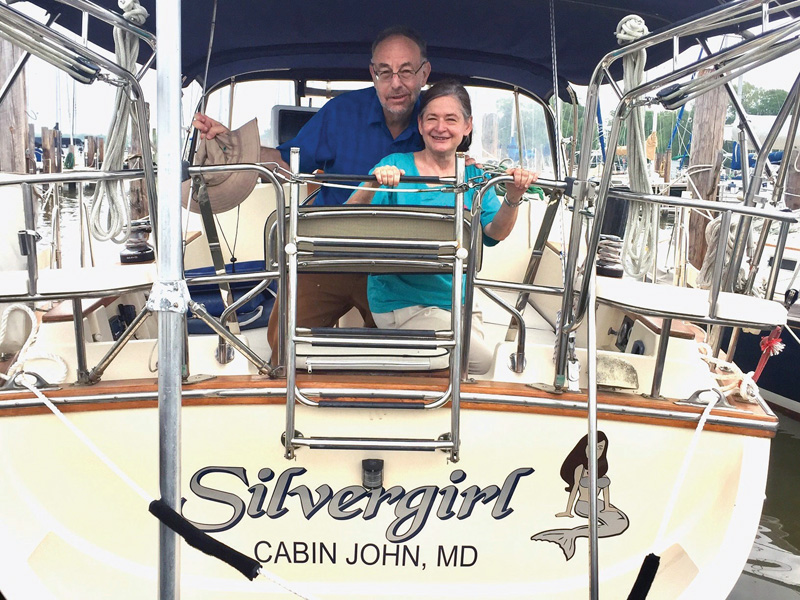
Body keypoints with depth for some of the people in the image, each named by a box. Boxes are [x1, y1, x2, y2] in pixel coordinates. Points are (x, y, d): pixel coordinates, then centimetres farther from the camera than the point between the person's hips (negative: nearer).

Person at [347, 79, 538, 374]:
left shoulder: (473, 176, 6)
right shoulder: (395, 166, -6)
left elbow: (495, 232, -8)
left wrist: (513, 200, -27)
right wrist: (371, 186, -35)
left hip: (457, 299, 5)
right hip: (401, 302, -5)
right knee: (480, 360, -15)